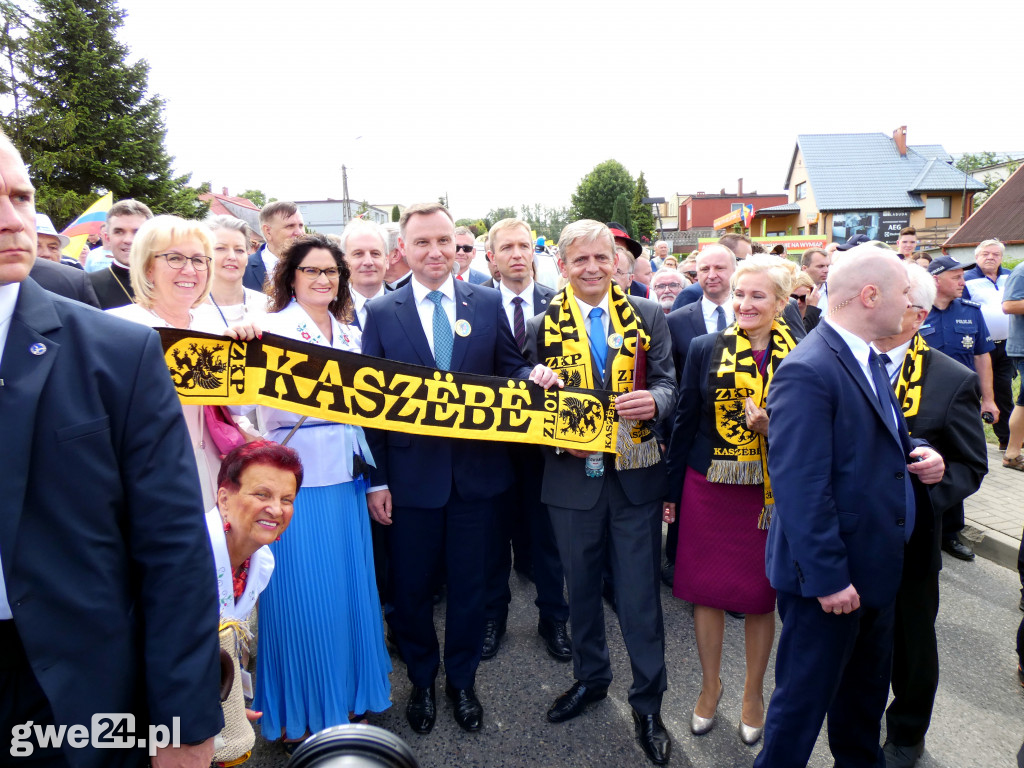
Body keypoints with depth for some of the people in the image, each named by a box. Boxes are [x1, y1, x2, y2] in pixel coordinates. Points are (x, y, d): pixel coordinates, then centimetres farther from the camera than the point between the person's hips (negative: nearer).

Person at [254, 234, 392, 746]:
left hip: (346, 479, 6)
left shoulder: (350, 333, 12)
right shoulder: (273, 327, -5)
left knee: (350, 590, 14)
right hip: (298, 480, -5)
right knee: (303, 594, 4)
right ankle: (300, 718, 24)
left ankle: (348, 700, 33)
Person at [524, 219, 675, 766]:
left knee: (640, 591, 6)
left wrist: (653, 400, -22)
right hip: (573, 476, 1)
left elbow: (667, 382, 0)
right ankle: (590, 677, 41)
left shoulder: (648, 316, 2)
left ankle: (647, 702, 25)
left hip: (636, 475, -1)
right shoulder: (542, 326, 0)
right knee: (581, 585, 18)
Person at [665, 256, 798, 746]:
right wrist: (672, 490, 5)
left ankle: (753, 691, 35)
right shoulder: (705, 349, -1)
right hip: (708, 489, 1)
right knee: (707, 592, 11)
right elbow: (685, 422, 4)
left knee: (761, 596, 12)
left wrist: (776, 427, -18)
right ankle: (710, 684, 35)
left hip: (771, 495, 0)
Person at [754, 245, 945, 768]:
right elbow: (800, 487, -27)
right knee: (807, 694, 8)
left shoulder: (865, 359, 8)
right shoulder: (807, 372, -24)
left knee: (866, 689, 27)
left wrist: (918, 453, 1)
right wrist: (828, 578, -24)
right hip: (830, 576, -10)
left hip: (873, 568, 10)